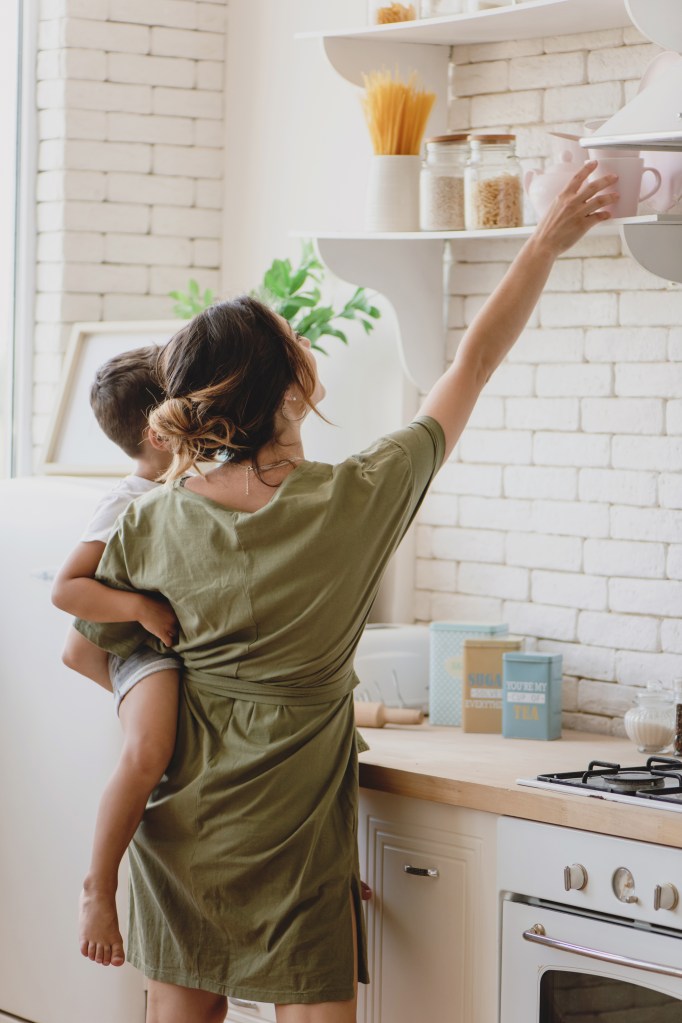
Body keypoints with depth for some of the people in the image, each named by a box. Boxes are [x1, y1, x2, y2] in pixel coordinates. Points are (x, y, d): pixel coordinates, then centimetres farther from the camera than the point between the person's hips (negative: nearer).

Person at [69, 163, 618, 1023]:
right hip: (293, 824, -3)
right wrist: (545, 244, 5)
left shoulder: (150, 523, -9)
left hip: (179, 814, 3)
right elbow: (473, 364, -5)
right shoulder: (355, 501, -15)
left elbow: (90, 650, 4)